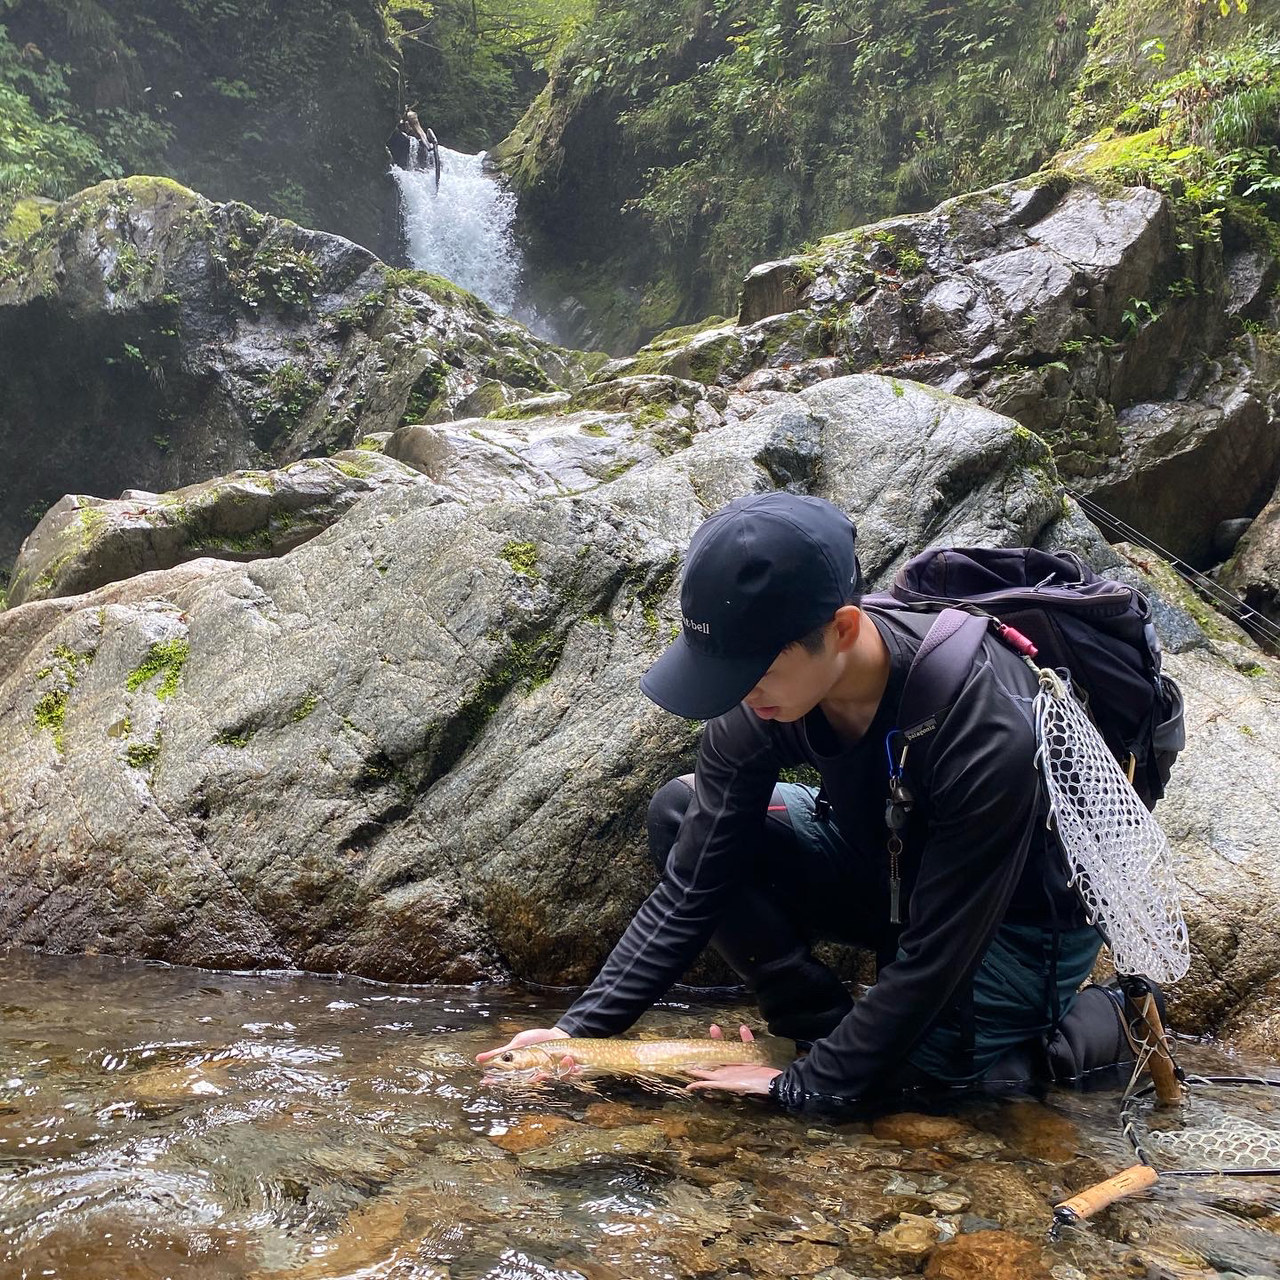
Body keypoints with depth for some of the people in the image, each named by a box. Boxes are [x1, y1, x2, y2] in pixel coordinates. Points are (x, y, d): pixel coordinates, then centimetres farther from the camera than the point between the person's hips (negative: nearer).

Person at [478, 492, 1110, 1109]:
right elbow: (690, 887, -14)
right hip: (893, 869, 5)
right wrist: (581, 1028, -20)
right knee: (680, 813, -11)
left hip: (1019, 921, -5)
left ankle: (1106, 1020, 1)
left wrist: (804, 1086, -25)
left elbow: (936, 953, -30)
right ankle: (835, 1033, -4)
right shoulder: (758, 700, -20)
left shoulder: (987, 734, -38)